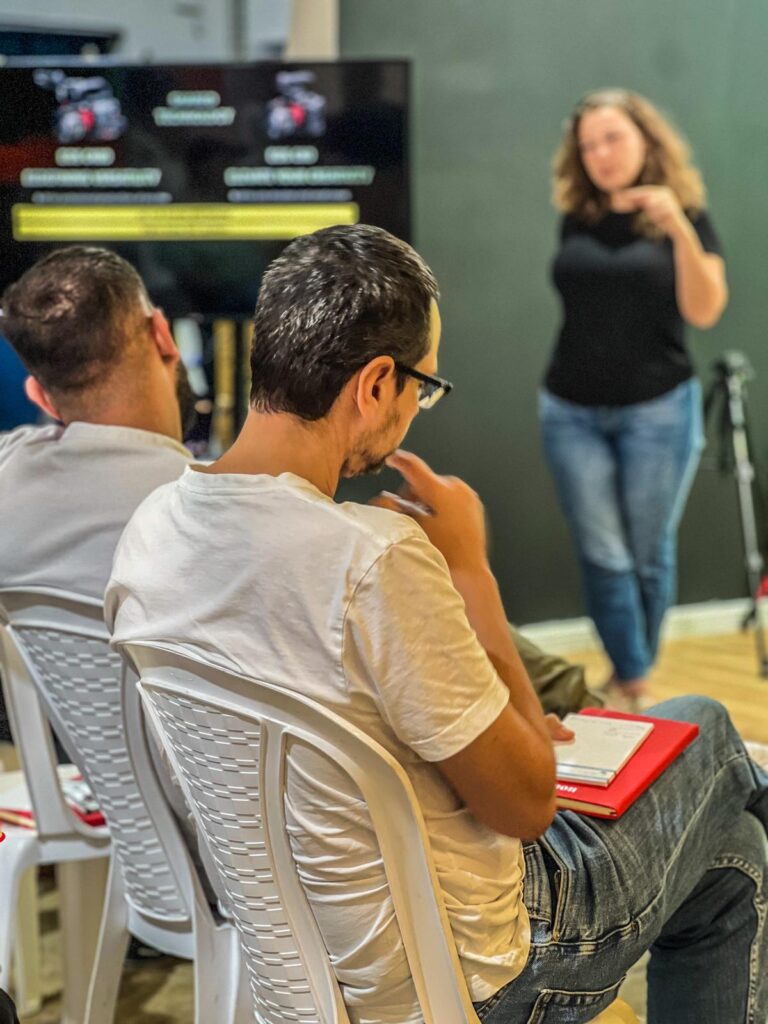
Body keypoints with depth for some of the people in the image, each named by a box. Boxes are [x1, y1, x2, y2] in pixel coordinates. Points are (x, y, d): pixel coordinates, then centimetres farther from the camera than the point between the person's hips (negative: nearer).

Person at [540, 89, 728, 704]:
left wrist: (679, 227, -25)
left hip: (657, 410, -3)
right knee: (603, 555, 1)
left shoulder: (685, 216, -3)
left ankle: (636, 677, 22)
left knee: (649, 554, 7)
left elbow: (704, 311, -14)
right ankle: (632, 683, 9)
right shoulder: (577, 219, 5)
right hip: (572, 412, 3)